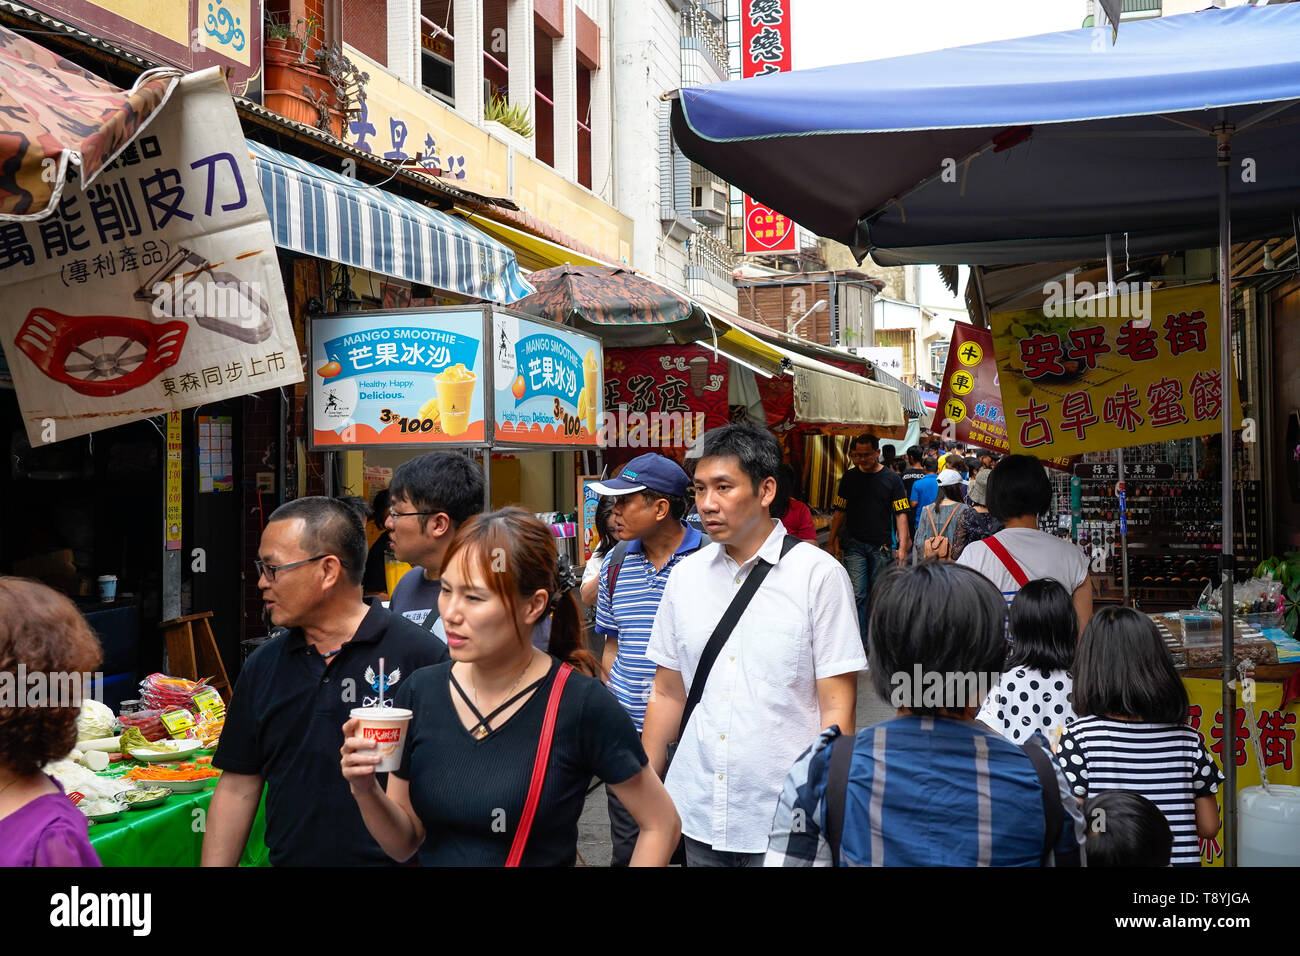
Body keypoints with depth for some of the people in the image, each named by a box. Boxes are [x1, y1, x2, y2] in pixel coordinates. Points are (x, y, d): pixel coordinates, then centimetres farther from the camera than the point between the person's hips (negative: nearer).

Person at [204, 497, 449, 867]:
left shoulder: (419, 655, -12)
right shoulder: (262, 666, 6)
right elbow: (238, 787, 8)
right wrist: (214, 865, 2)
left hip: (390, 857, -4)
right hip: (286, 857, 5)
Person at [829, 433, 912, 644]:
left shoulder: (891, 479, -1)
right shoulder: (850, 477, 5)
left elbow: (900, 514, -2)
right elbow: (840, 511, 11)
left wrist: (903, 547, -10)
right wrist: (833, 541, 6)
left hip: (881, 547, 0)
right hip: (854, 545, 0)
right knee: (857, 594, -8)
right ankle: (859, 643, -7)